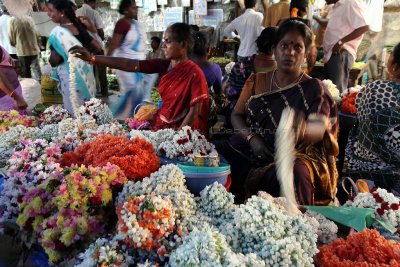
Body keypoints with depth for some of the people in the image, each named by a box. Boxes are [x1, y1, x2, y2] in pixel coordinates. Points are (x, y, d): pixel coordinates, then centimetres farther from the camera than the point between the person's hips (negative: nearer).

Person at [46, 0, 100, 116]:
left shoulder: (57, 32, -14)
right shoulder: (79, 27, 5)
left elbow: (54, 61, -14)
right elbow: (97, 48, 9)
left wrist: (50, 58, 7)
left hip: (70, 77, -7)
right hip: (86, 74, 7)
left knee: (75, 114, 3)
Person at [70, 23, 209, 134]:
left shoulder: (194, 74, -19)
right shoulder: (163, 65, -2)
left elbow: (194, 112, -17)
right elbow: (130, 65, -8)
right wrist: (92, 58, -14)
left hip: (181, 130, -6)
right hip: (161, 124, 6)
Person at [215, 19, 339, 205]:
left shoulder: (314, 89, 3)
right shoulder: (257, 80, 14)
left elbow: (319, 129, -11)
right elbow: (236, 115, 11)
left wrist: (301, 129, -36)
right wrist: (252, 138, -10)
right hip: (250, 151, 4)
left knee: (295, 173, -37)